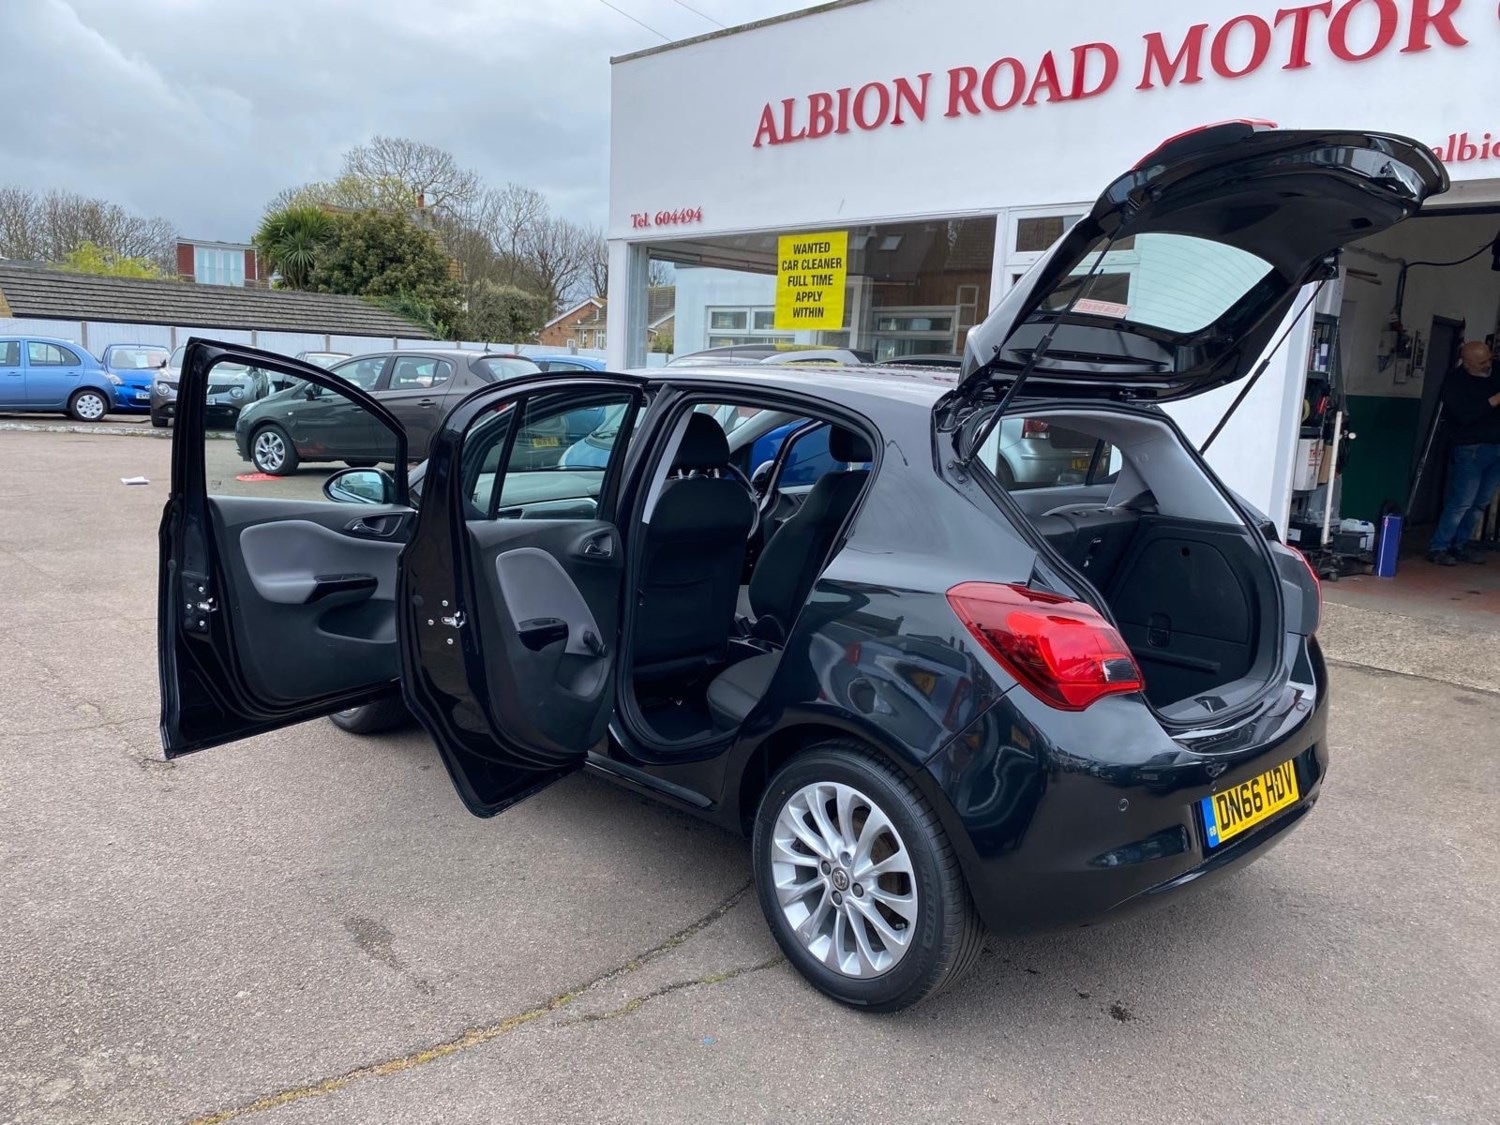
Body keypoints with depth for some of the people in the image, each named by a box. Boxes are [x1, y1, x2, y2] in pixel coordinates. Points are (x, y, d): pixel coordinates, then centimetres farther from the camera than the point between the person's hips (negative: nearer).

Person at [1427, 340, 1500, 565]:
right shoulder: (1455, 382, -6)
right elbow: (1465, 416, -17)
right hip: (1471, 450, -6)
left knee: (1480, 503, 7)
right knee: (1462, 502, -9)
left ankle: (1459, 546, 15)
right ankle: (1438, 548, -2)